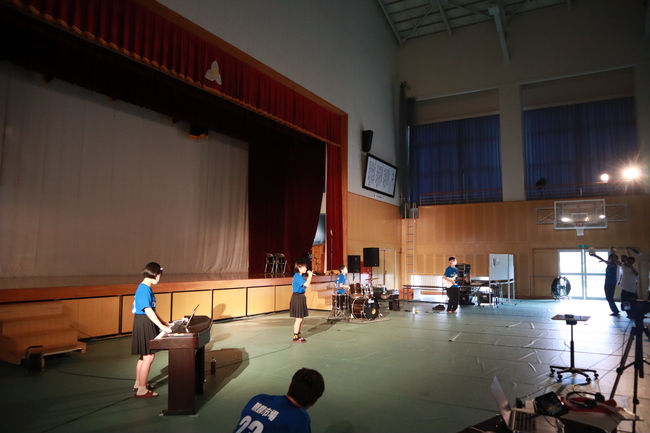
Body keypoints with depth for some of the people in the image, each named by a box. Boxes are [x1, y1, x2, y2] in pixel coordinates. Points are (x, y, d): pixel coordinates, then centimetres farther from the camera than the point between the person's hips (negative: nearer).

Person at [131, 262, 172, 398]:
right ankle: (142, 390, 2)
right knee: (149, 357, -6)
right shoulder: (144, 290, -20)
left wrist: (162, 322, 16)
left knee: (144, 356, 20)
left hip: (147, 324, 11)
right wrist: (161, 326, -28)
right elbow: (148, 311, -27)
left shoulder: (146, 288, 11)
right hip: (144, 324, -11)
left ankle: (138, 383, 33)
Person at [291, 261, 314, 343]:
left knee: (302, 318, 14)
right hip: (297, 297, -10)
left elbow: (306, 284, 14)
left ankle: (298, 335, 23)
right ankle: (295, 337, 3)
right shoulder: (297, 276, -17)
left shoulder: (301, 276, 12)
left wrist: (309, 275, 6)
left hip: (301, 297, 10)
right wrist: (310, 275, -13)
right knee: (299, 318, -5)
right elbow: (306, 284, -24)